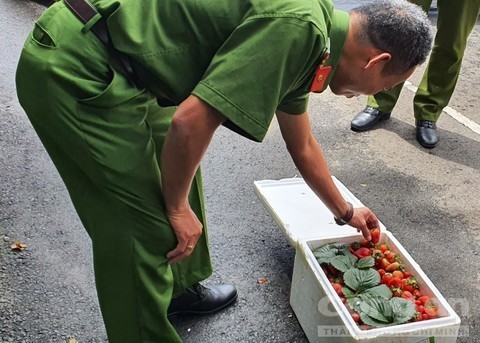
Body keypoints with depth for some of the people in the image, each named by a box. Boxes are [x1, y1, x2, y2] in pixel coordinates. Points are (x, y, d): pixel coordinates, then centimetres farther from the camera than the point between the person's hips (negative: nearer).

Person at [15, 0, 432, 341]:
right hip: (75, 72, -10)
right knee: (143, 227, -2)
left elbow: (303, 147, 24)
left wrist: (346, 213, 36)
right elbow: (190, 123, -23)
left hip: (117, 70, 10)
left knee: (179, 169, 20)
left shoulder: (305, 34, 11)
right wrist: (177, 208, -6)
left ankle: (181, 287, 41)